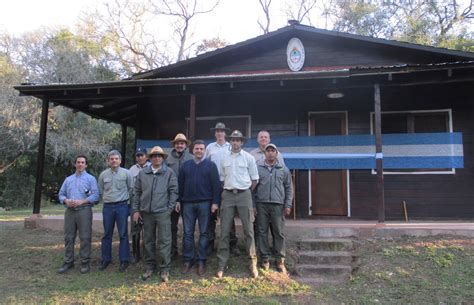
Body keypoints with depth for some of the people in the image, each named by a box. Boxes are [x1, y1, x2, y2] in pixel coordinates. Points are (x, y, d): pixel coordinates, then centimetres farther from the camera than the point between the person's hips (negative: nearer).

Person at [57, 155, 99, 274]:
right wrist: (66, 201, -7)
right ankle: (68, 262, 16)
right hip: (69, 211, 4)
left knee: (85, 237, -3)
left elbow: (95, 195, -6)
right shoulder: (68, 179, 18)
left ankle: (85, 262, 5)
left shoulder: (90, 178, 4)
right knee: (68, 237, 6)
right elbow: (61, 194, 15)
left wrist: (81, 202, -17)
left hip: (84, 210, -4)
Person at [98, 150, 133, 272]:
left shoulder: (126, 173, -2)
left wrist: (124, 199, 6)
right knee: (107, 234, 10)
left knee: (123, 234, 1)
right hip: (107, 207, 3)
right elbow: (100, 190, 16)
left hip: (122, 206, -2)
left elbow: (131, 188, 4)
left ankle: (124, 261, 9)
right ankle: (105, 259, 21)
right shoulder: (103, 174, 5)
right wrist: (107, 199, 12)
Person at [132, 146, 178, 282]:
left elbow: (174, 191, -1)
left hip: (163, 212, -3)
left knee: (165, 241, -2)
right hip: (146, 212, 3)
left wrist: (169, 209, -5)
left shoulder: (169, 173, 1)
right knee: (148, 240, 12)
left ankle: (165, 269, 7)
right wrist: (136, 210, 6)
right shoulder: (142, 173, 9)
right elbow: (137, 192, 11)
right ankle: (150, 266, 25)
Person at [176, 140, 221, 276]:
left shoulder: (210, 165, 2)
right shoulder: (186, 165, 11)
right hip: (188, 203, 2)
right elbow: (180, 184, 11)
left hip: (205, 203, -2)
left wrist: (215, 202, -9)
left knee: (204, 233, 3)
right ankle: (188, 260, 15)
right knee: (187, 233, 4)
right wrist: (178, 200, 5)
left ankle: (201, 261, 12)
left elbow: (216, 184, -3)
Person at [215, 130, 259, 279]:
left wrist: (246, 191, 5)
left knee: (248, 230, 0)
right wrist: (225, 190, 8)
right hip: (228, 194, 2)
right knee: (224, 231, 2)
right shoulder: (224, 157, 8)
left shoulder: (249, 157, 1)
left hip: (244, 194, -2)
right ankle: (222, 264, 10)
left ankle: (253, 264, 9)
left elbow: (255, 179, 5)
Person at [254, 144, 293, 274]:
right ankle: (265, 259, 13)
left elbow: (289, 188, 11)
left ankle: (280, 260, 12)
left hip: (278, 205, 0)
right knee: (262, 232, 3)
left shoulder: (284, 169, 10)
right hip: (261, 204, 0)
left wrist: (288, 205, 3)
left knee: (279, 233, 2)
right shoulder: (257, 167, 6)